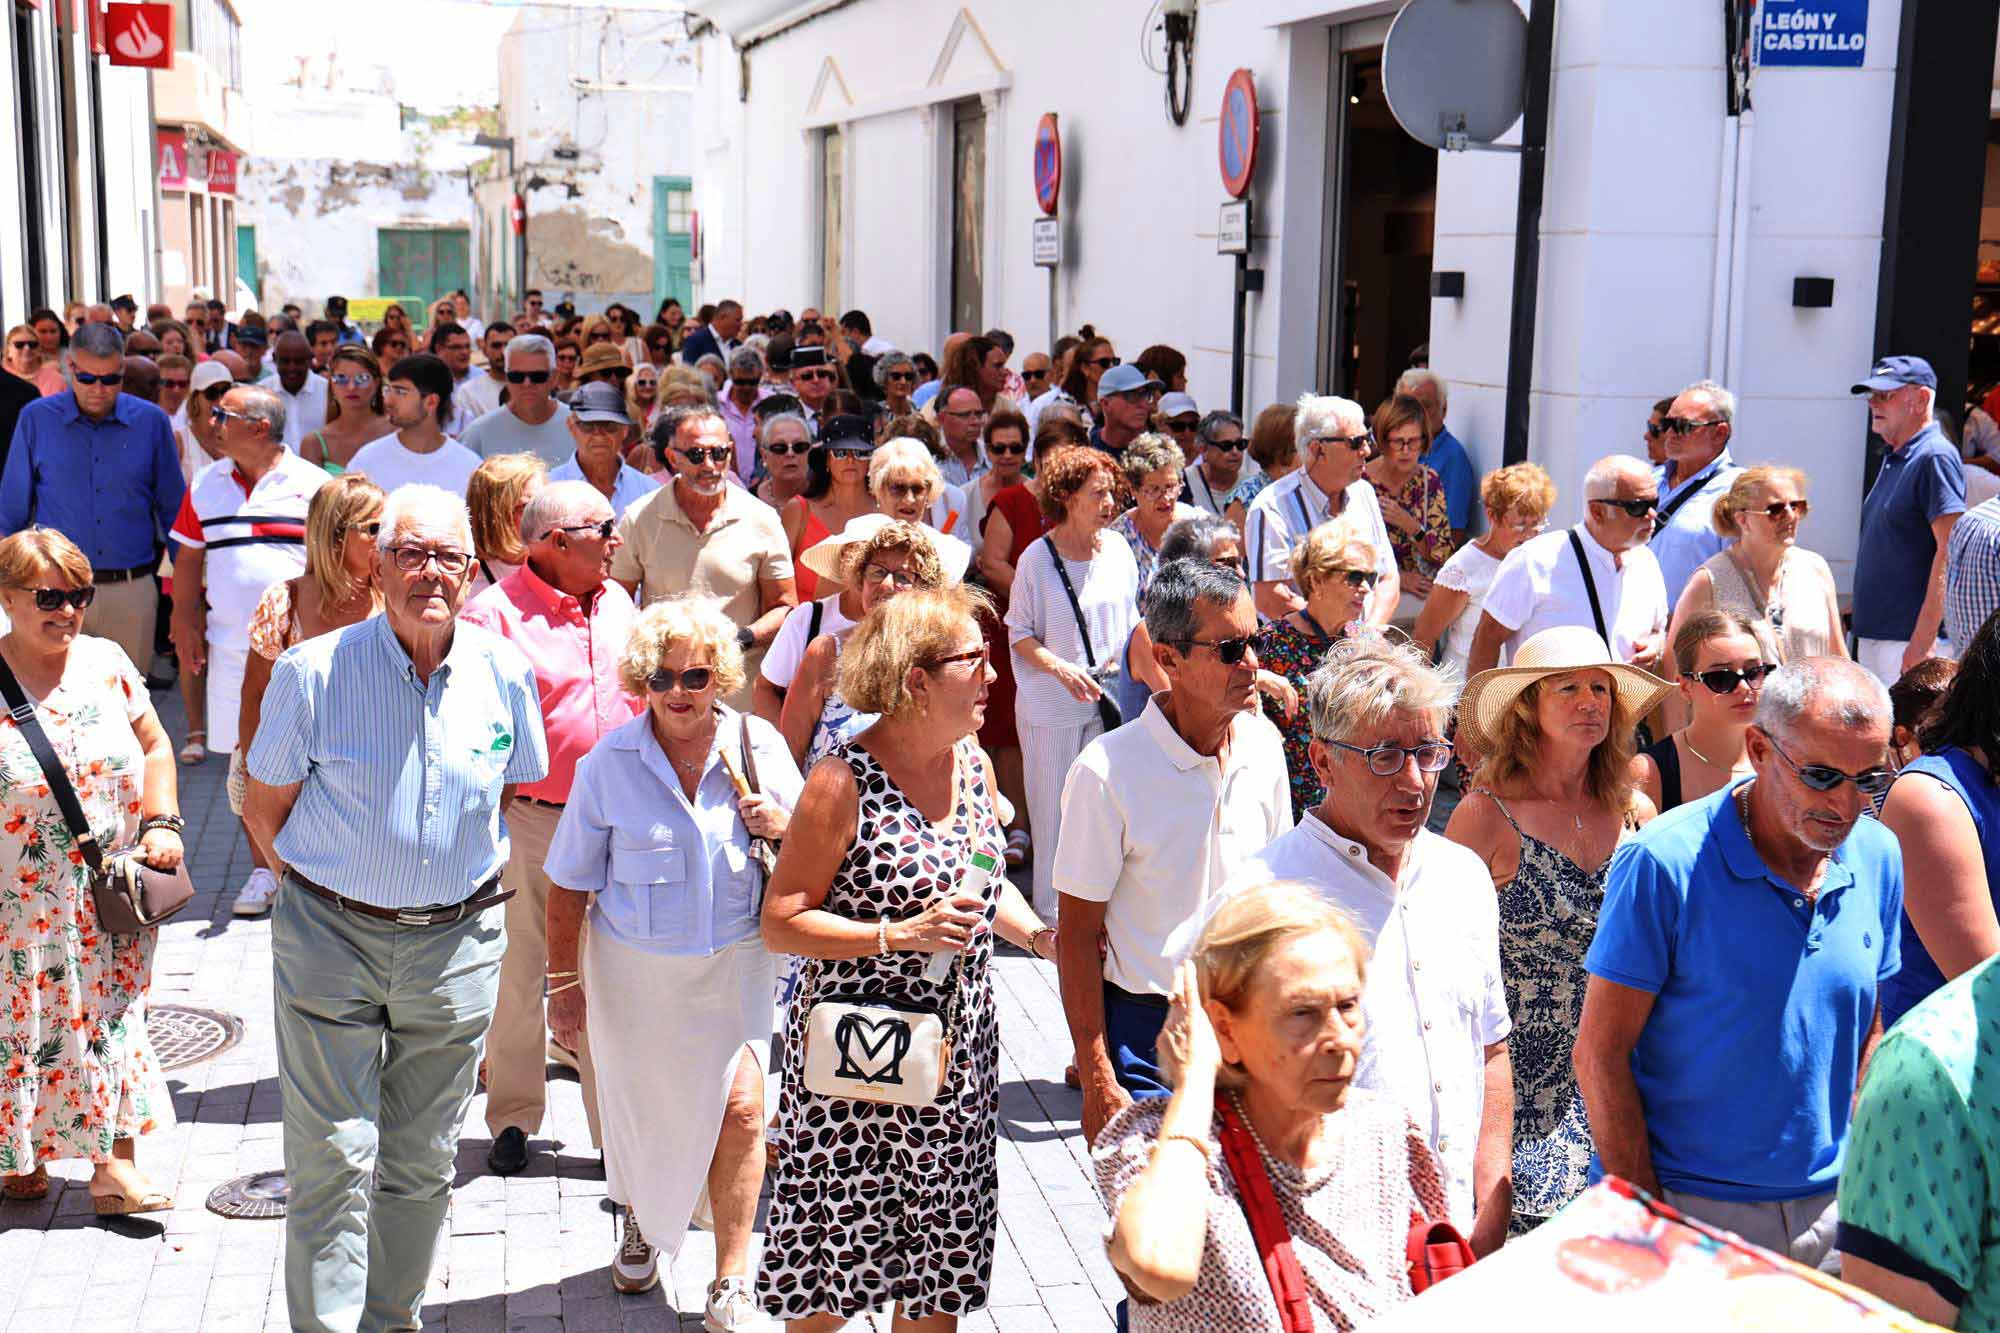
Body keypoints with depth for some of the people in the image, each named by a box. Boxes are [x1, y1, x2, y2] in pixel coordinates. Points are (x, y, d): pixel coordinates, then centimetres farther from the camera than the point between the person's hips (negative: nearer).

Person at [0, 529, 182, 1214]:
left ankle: (114, 1164, 12)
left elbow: (154, 747, 14)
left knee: (110, 1017, 6)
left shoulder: (107, 663, 4)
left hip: (114, 896, 3)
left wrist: (161, 824, 1)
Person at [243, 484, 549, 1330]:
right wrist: (322, 883, 2)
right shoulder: (314, 671, -10)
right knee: (334, 1158, -2)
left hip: (457, 942, 3)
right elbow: (265, 808, 2)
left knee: (423, 1162, 14)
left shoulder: (504, 673, -2)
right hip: (331, 939, -2)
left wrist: (469, 871, 10)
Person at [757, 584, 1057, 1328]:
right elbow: (781, 924, -15)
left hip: (958, 1054, 6)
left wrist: (1038, 935, 1)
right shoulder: (844, 783, -17)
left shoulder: (973, 762, 5)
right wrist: (902, 935, -24)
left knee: (943, 1265, 14)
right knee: (836, 1271, 5)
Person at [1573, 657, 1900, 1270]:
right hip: (1687, 1207, -5)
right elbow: (1601, 1052, -13)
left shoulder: (1878, 858, 3)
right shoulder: (1665, 863, -15)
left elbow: (1867, 1032, 14)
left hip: (1826, 1214, 5)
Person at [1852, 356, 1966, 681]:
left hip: (1910, 639, -9)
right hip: (1874, 636, 9)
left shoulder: (1935, 457, -12)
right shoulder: (1893, 460, 17)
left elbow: (1950, 551, -19)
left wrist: (1924, 639, -23)